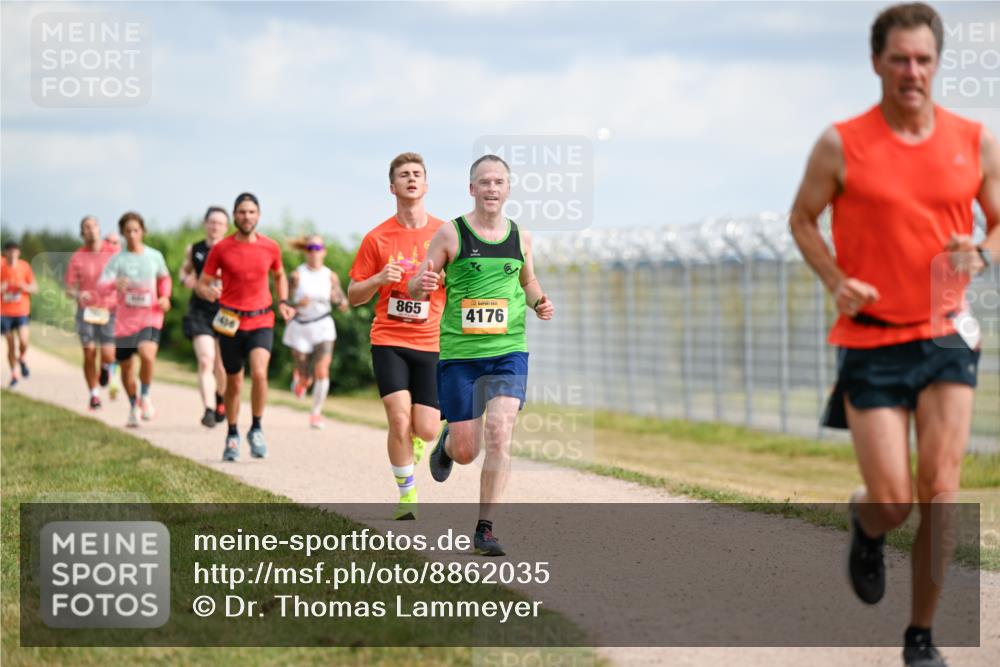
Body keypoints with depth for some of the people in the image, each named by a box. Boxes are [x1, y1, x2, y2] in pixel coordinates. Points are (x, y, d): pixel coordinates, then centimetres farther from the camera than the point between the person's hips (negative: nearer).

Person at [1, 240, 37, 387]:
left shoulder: (24, 266, -1)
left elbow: (34, 288, 5)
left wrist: (25, 287, -16)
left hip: (21, 311, 0)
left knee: (23, 341, -17)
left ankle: (22, 359, 15)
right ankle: (14, 374, 17)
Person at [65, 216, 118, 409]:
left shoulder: (113, 254, 3)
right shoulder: (76, 258, 3)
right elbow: (69, 289, 3)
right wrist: (78, 295, -19)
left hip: (109, 311, 0)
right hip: (87, 311, 0)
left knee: (108, 355, -10)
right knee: (89, 355, -3)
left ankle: (106, 368, 26)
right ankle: (94, 395, 11)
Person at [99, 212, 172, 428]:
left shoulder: (154, 256, 3)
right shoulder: (117, 259, -2)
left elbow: (165, 278, 21)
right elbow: (102, 284, -15)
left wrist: (164, 297, 2)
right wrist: (114, 284, -38)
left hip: (150, 317, -1)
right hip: (125, 319, 1)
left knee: (147, 354, -27)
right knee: (126, 366, 8)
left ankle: (145, 396, -4)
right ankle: (133, 406, 32)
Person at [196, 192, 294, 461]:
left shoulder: (271, 247, 2)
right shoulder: (221, 249, -2)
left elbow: (280, 276, 22)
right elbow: (201, 284, 2)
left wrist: (283, 302, 6)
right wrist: (208, 292, -22)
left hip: (261, 321, 0)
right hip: (230, 323, 0)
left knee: (259, 373, -22)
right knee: (233, 383, 8)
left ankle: (256, 429, -3)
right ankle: (232, 435, 28)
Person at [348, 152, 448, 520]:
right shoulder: (377, 238, 2)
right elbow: (354, 296, 7)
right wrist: (379, 279, -14)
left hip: (430, 343, 1)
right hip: (388, 341, -1)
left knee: (426, 430, -5)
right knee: (399, 419, -16)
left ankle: (410, 450, 34)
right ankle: (407, 497, 1)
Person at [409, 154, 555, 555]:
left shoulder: (520, 237, 7)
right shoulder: (450, 235, -3)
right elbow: (415, 289, 3)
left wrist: (539, 303, 3)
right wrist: (421, 283, -21)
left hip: (509, 351, 2)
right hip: (459, 353, -2)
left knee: (499, 435, -15)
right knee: (466, 452, 2)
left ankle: (485, 528, -6)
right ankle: (447, 445, 41)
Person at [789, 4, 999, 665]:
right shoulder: (841, 145, -4)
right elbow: (803, 219, 7)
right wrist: (837, 282, -10)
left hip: (947, 333, 2)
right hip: (872, 339, -1)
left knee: (938, 489, -7)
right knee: (892, 502, -5)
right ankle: (866, 530, 35)